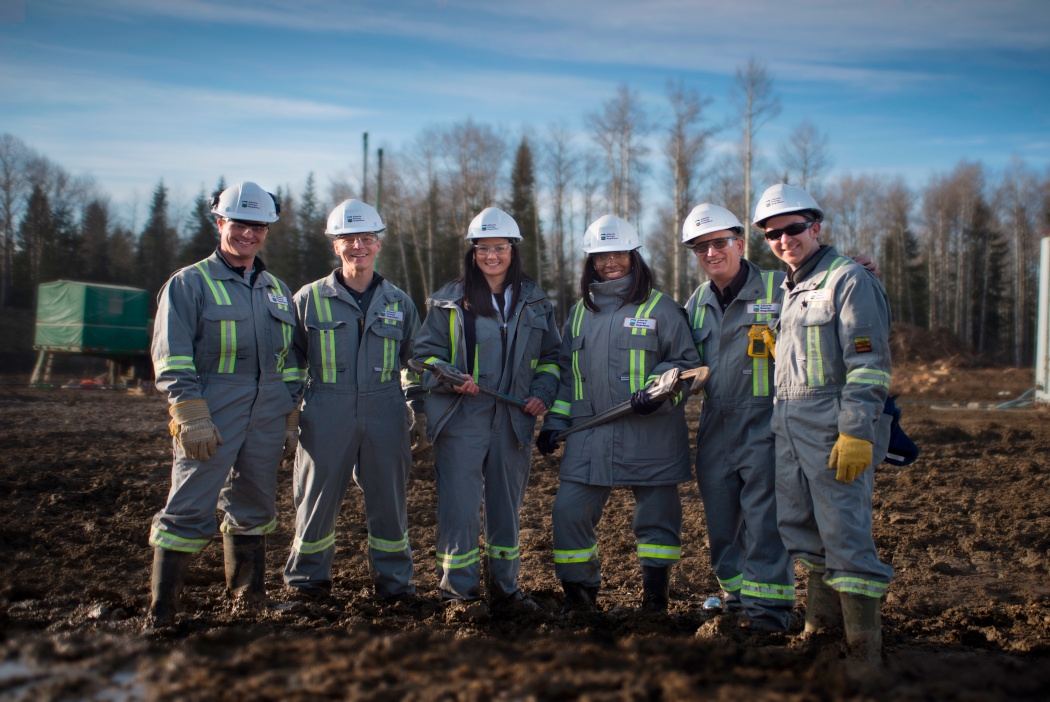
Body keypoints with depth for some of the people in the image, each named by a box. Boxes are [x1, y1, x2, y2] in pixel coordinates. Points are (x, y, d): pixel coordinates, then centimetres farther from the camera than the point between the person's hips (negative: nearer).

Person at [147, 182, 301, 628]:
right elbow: (172, 357, -7)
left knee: (253, 508, 13)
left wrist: (290, 420, 15)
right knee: (189, 511, -7)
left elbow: (290, 359, 20)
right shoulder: (189, 283, 0)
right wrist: (191, 417, -16)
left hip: (266, 419, 5)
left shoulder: (277, 290, 17)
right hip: (211, 419, -5)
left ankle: (247, 593, 29)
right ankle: (160, 612, 0)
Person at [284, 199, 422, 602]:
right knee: (318, 497, 5)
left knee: (389, 498, 7)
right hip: (327, 417, -1)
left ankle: (393, 579, 22)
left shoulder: (398, 303, 10)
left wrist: (416, 407, 9)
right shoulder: (310, 299, 3)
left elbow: (416, 361, 19)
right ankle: (307, 577, 24)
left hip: (384, 416, 2)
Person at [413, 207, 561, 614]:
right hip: (461, 420, -3)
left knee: (507, 507, 11)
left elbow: (550, 356, 17)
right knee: (460, 506, -6)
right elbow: (427, 353, 3)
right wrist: (452, 378, -16)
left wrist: (543, 393, 0)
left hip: (514, 421, 3)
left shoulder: (535, 302, 11)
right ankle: (459, 591, 6)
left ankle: (505, 587, 24)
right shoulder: (449, 300, 3)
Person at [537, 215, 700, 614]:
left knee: (656, 513, 4)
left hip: (650, 435, -3)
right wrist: (555, 421, 14)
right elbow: (566, 373, 22)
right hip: (590, 435, 4)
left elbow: (686, 362, 2)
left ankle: (655, 592, 20)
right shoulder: (579, 312, 17)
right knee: (569, 510, -1)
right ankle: (579, 591, 15)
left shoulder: (660, 308, 3)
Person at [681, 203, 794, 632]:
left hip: (764, 423, -6)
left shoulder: (779, 289, -5)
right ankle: (736, 596, 25)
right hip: (715, 428, 6)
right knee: (721, 520, 12)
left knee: (763, 517, -5)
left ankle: (768, 606, 5)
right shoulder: (697, 302, 14)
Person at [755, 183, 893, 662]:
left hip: (834, 429, -8)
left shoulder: (848, 280, -8)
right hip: (788, 429, 8)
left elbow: (869, 364, -15)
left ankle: (865, 655, -1)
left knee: (846, 537, -8)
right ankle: (818, 629, 27)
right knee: (802, 531, 13)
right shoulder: (788, 289, 18)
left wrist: (856, 433, -21)